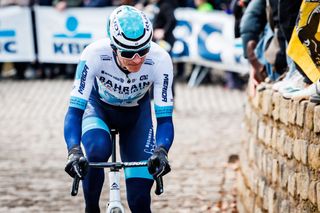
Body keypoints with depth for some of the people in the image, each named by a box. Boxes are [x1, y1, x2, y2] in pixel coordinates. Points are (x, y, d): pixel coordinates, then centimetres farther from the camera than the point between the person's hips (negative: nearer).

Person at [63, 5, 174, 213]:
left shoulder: (160, 60, -34)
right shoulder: (94, 54, -37)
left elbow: (165, 118, -30)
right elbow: (75, 110, -36)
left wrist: (161, 151, -50)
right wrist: (74, 151, -52)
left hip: (136, 114, 1)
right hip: (99, 108, -1)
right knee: (98, 150, -35)